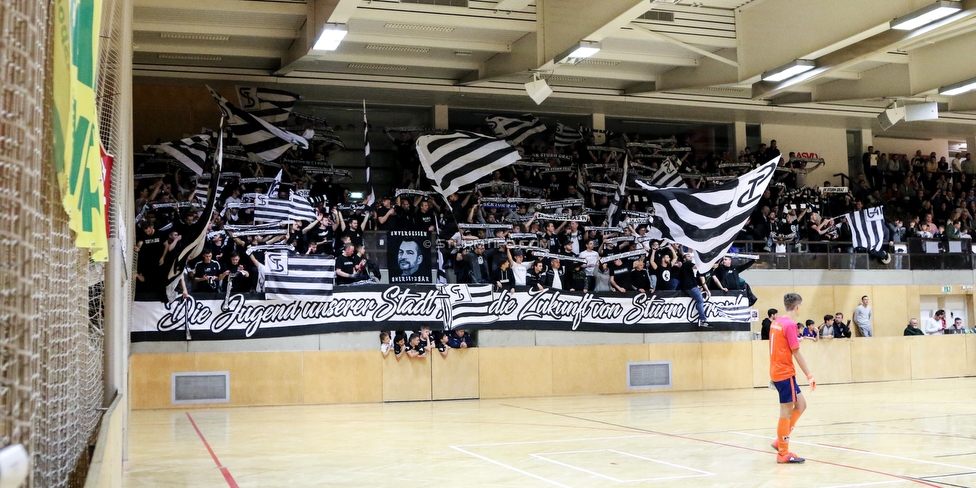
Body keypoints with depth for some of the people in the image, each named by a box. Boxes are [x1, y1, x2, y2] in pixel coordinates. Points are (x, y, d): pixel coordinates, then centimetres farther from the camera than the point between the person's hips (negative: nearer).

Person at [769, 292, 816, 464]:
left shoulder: (776, 322, 10)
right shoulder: (790, 324, -15)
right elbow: (796, 353, -16)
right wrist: (810, 375, -12)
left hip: (776, 372, 9)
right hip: (785, 374, -9)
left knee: (801, 405, 15)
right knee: (786, 412, -1)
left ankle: (780, 441, 15)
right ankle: (783, 453, 6)